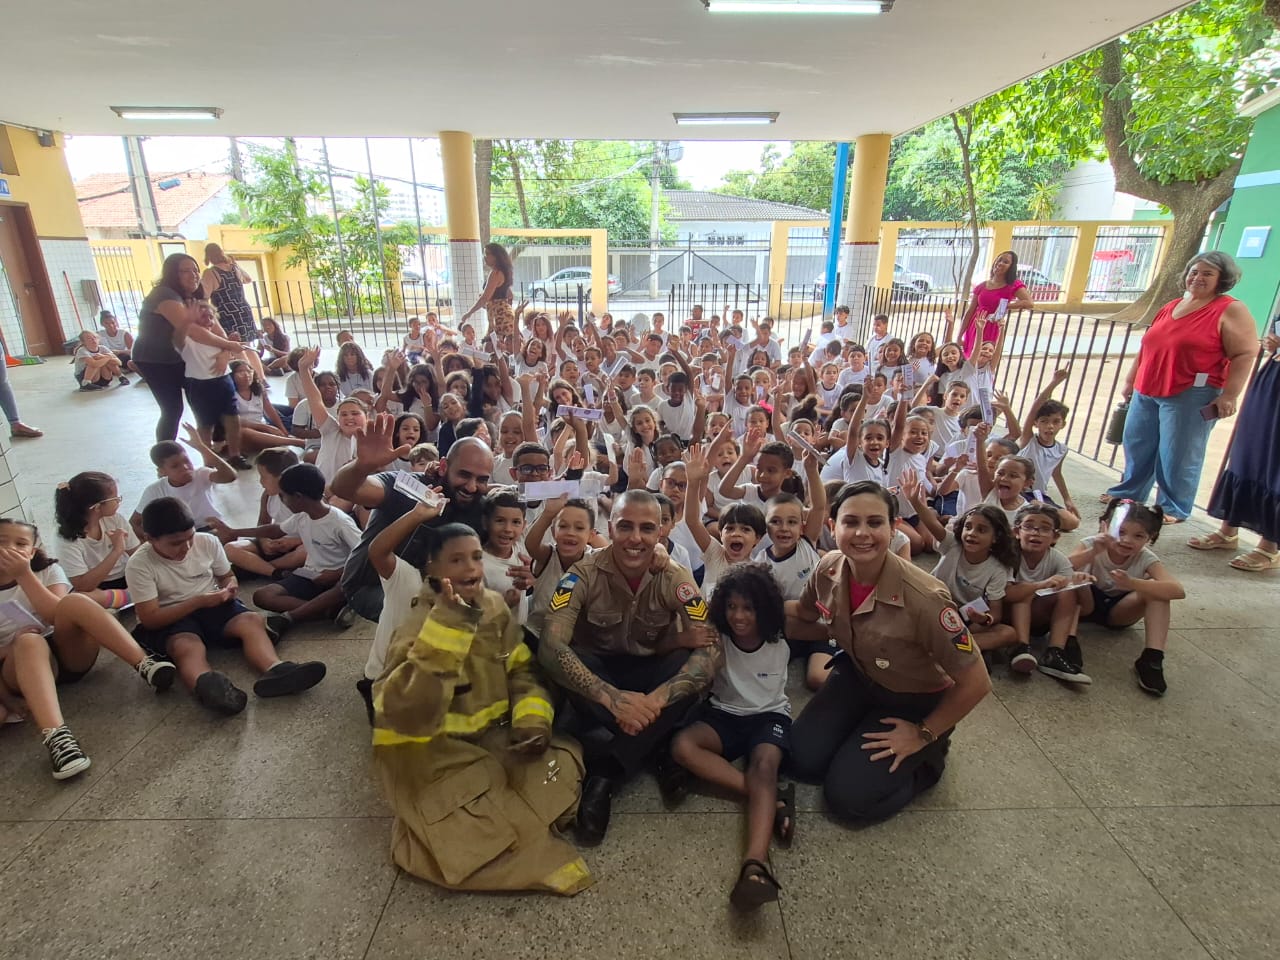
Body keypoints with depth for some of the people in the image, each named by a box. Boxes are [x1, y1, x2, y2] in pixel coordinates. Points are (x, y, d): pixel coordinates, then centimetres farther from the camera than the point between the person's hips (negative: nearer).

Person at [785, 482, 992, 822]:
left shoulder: (922, 598, -37)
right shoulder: (829, 569, -20)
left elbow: (976, 683, -24)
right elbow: (804, 615, 4)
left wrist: (923, 735, -13)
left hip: (915, 701, -4)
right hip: (858, 677, 5)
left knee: (849, 796, -9)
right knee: (803, 759, -4)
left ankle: (928, 756, 15)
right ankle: (859, 737, 24)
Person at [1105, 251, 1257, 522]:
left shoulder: (1231, 311, -4)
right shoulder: (1171, 307, 16)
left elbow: (1244, 355, -10)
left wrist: (1228, 395, -17)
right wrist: (1130, 381, 21)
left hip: (1190, 397, -7)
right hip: (1146, 393, 7)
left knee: (1178, 455, -2)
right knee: (1137, 446, 13)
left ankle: (1173, 509, 9)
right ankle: (1129, 492, 29)